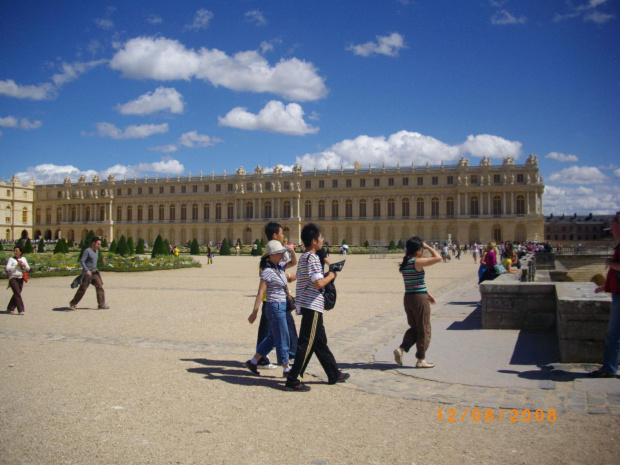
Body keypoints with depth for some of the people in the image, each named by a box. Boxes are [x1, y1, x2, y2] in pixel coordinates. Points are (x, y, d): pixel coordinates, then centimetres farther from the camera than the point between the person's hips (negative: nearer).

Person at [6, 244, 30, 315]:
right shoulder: (11, 259, -2)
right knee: (17, 294, -12)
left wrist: (24, 265, -7)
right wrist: (16, 265, -16)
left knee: (16, 294, 9)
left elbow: (28, 269, 13)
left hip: (20, 278, 5)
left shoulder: (23, 259, 11)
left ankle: (10, 309, 23)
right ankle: (21, 310, -14)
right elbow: (8, 268, -13)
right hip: (13, 278, -5)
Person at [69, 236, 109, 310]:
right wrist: (87, 270, -26)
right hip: (87, 272, -7)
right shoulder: (87, 250, -11)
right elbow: (82, 261, -17)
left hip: (94, 272, 7)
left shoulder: (96, 251, 13)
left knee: (100, 287, -5)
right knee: (82, 289, -1)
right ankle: (73, 303, 16)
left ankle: (101, 304, -5)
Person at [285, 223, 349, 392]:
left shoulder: (304, 257, 15)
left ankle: (334, 374, 29)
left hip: (308, 306, 10)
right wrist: (330, 276, -5)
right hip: (312, 306, -10)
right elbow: (319, 283, -23)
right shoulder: (312, 258, -15)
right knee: (306, 344, -5)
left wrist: (326, 275, 12)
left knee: (320, 342, 17)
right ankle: (292, 381, -1)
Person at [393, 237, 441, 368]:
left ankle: (401, 349, 4)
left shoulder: (405, 263, 9)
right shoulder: (417, 262, -17)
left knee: (414, 328, 20)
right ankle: (421, 360, 13)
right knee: (424, 330, 6)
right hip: (420, 298, -8)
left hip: (408, 298, 8)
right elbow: (438, 258, -18)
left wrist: (427, 294, 22)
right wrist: (428, 247, -5)